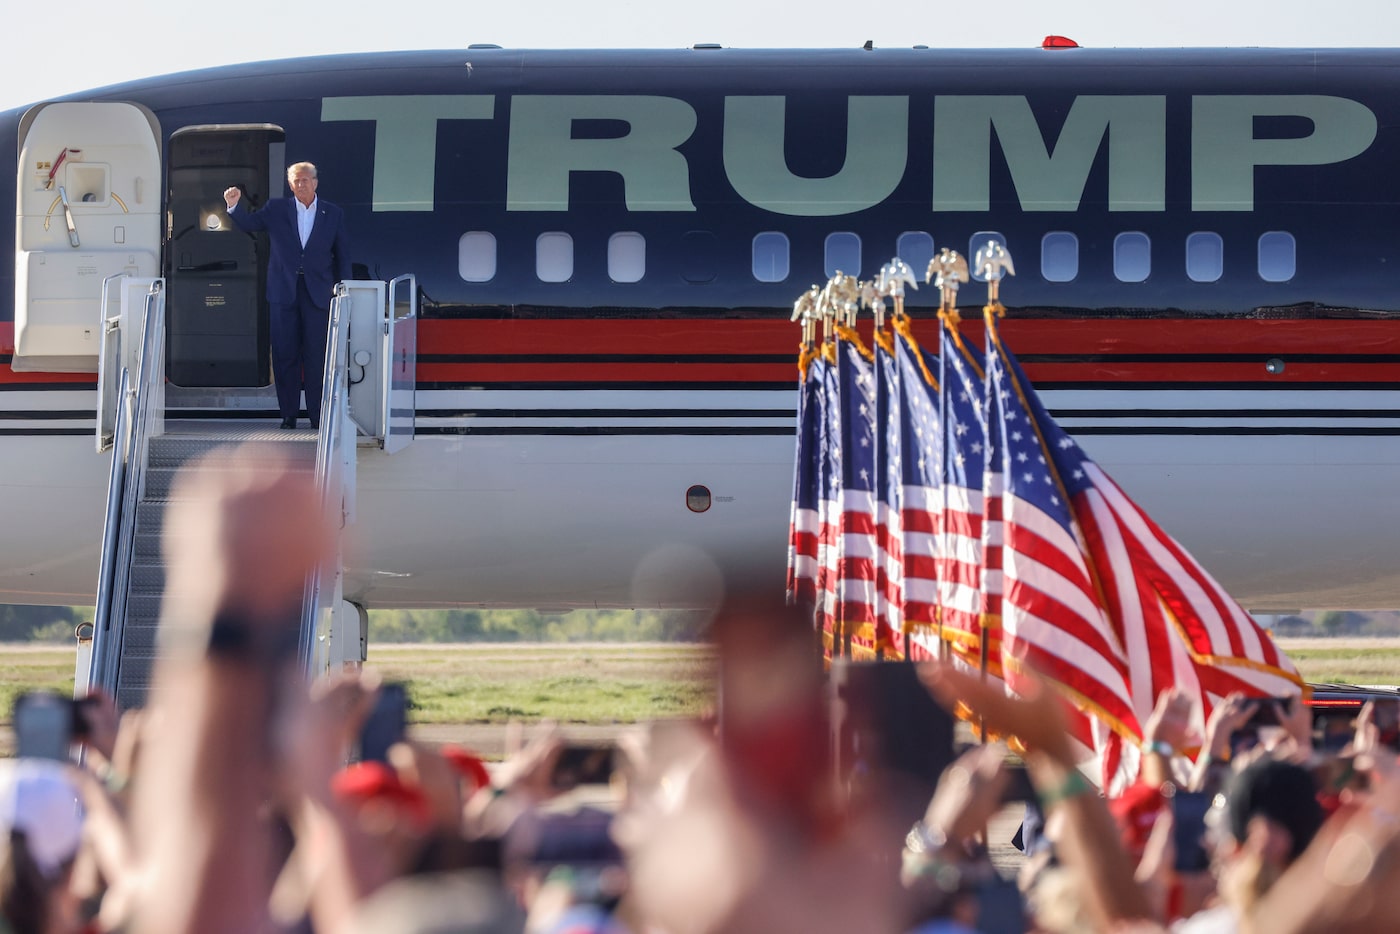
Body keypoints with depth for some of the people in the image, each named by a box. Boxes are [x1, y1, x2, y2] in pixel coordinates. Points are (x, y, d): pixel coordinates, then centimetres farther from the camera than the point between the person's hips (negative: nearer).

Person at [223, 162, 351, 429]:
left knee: (316, 356, -3)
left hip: (317, 294, -1)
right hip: (284, 292, 1)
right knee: (285, 355, 2)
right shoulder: (277, 209, 8)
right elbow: (248, 223, 3)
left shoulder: (333, 215, 7)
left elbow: (342, 256, 9)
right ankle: (288, 414, 8)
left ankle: (317, 415, 1)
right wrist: (235, 206, -18)